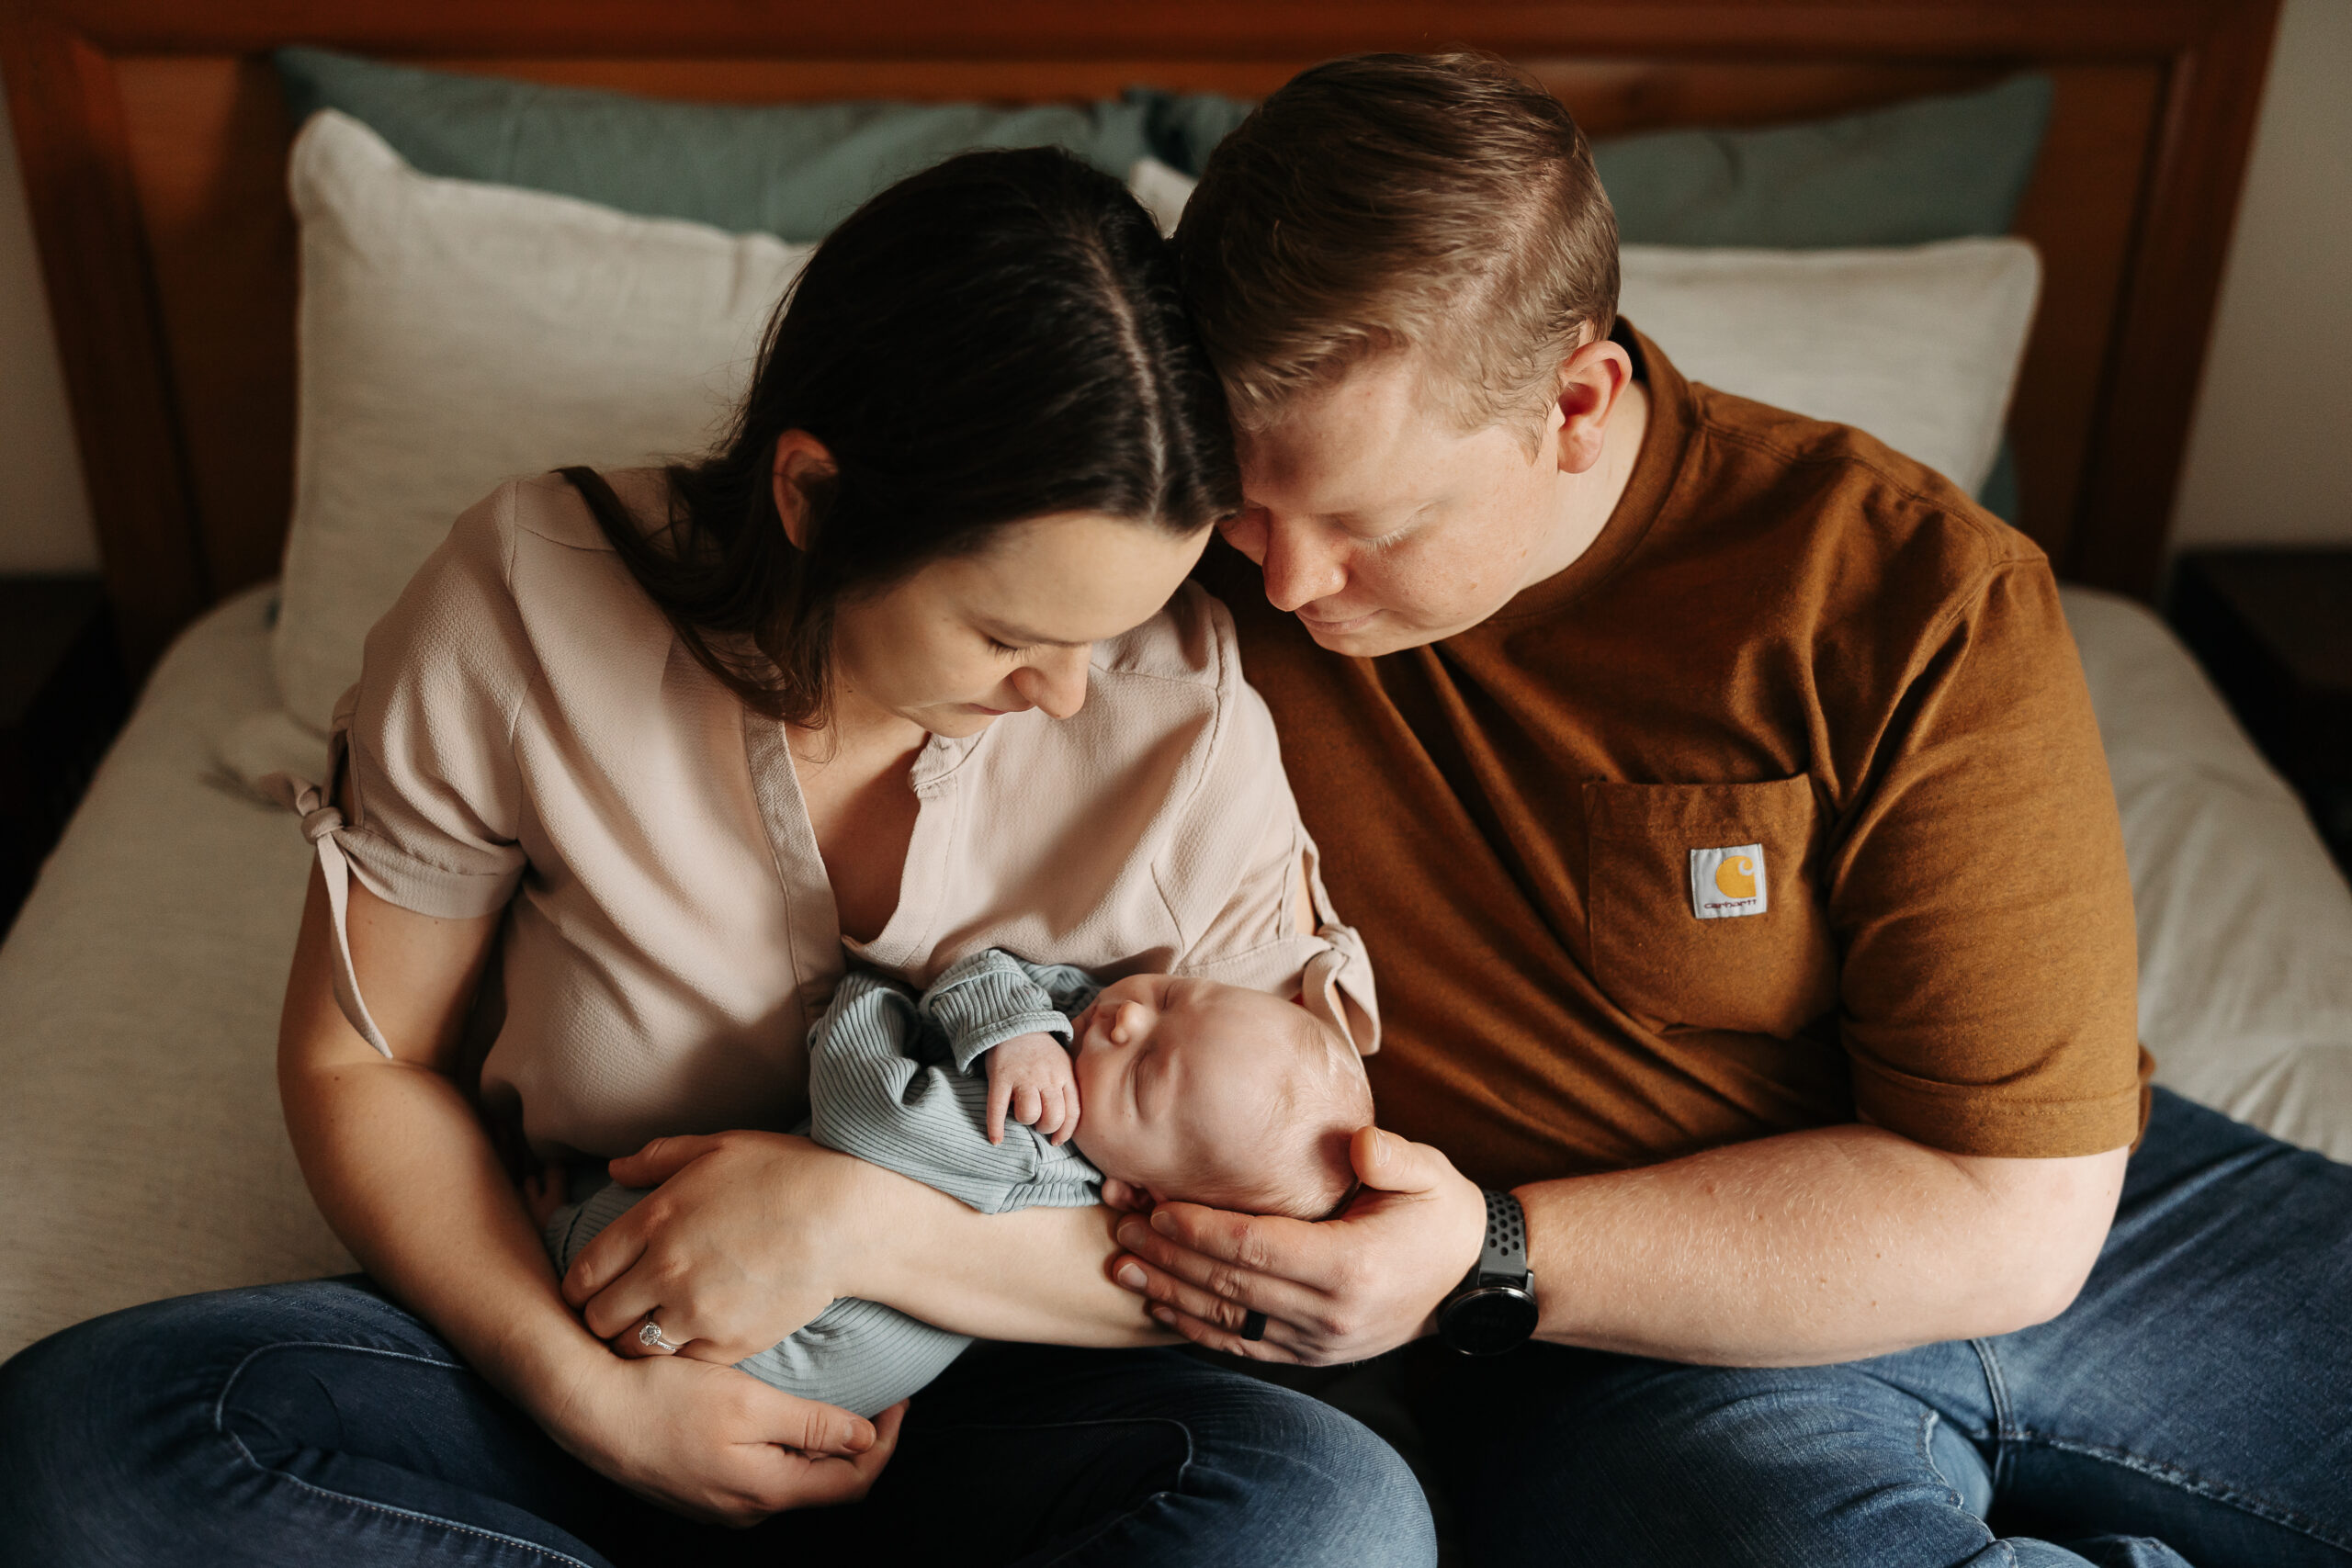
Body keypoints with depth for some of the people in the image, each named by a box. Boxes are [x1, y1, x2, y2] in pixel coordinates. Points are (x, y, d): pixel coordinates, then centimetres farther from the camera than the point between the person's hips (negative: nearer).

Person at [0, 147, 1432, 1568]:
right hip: (592, 1330, 1)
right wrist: (580, 1388, -17)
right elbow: (359, 1056, -3)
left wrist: (871, 1222, -24)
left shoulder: (1190, 713, -17)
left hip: (978, 1404, 0)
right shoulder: (525, 606, -15)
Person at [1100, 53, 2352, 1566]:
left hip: (2023, 1229, 1)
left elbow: (2012, 1217, -14)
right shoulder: (1206, 553, -9)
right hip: (1618, 1358, 0)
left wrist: (1496, 1263, -24)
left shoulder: (1918, 601, -15)